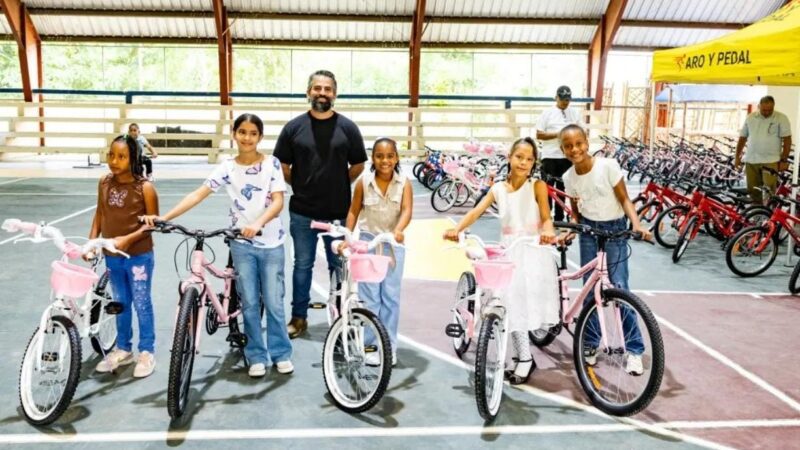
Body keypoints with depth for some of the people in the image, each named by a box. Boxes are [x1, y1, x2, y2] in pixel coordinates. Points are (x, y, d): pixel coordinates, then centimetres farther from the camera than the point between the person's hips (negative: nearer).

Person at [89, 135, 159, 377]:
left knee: (141, 304, 6)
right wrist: (91, 241, -2)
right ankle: (123, 349, 32)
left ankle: (146, 352, 20)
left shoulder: (145, 187, -14)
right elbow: (100, 214, 8)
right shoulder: (104, 183, 0)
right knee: (120, 303, 18)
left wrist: (128, 239, -23)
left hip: (138, 256, -5)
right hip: (112, 256, 5)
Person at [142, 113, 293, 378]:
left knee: (273, 303, 4)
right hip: (242, 244, 2)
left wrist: (258, 223, -32)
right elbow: (198, 195, -7)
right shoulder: (227, 168, -1)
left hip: (271, 244, -1)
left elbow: (278, 202, -13)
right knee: (250, 304, 7)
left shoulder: (272, 164, -5)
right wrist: (164, 217, -18)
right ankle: (257, 356, 20)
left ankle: (281, 353, 20)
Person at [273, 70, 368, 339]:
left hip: (338, 212, 0)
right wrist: (301, 187, 9)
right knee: (302, 264, 11)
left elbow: (358, 165, 7)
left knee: (339, 265, 10)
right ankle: (299, 317, 23)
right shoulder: (294, 127, 0)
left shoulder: (347, 127, -1)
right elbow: (282, 166, 7)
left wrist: (338, 186, 8)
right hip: (302, 212, 0)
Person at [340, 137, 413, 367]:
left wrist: (398, 230, -38)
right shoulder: (364, 181, -4)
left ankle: (390, 346, 16)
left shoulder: (404, 183, -6)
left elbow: (407, 210, -19)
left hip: (393, 243, 0)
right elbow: (353, 211, 4)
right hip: (368, 241, 0)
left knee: (391, 296, 5)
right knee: (369, 296, 3)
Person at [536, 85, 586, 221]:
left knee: (562, 189, 11)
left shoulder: (575, 113, 10)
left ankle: (559, 219, 21)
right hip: (550, 157, -3)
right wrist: (557, 134, -16)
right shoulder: (547, 113, -1)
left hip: (568, 158, 4)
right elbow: (539, 134, -5)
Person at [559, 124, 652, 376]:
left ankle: (634, 349, 3)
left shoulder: (608, 166, -15)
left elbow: (624, 198, -10)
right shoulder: (569, 177, -4)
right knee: (590, 289, 6)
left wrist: (636, 224, -24)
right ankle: (591, 342, 20)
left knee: (619, 288, -8)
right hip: (589, 231, 3)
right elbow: (576, 213, 7)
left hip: (614, 230, -3)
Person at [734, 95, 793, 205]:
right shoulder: (750, 118, 8)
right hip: (751, 161, 4)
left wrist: (784, 160, -9)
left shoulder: (781, 118, -3)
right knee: (752, 190, 9)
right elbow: (742, 138, 14)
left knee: (769, 190, -11)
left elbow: (787, 140, -5)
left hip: (771, 161, -4)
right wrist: (737, 156, 12)